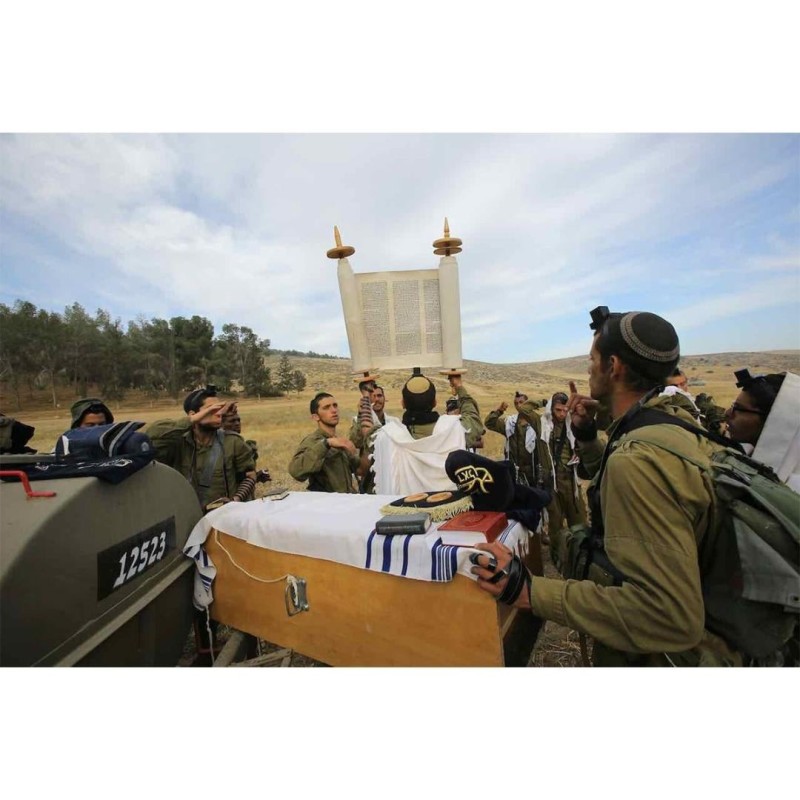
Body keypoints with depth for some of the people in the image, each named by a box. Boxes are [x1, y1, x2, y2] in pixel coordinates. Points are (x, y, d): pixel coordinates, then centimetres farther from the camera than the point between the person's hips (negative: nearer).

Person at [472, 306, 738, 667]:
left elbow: (672, 617, -37)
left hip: (646, 654, -8)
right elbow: (619, 487, 14)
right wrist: (586, 435, -2)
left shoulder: (639, 459, -35)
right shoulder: (672, 419, -5)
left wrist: (531, 592, -36)